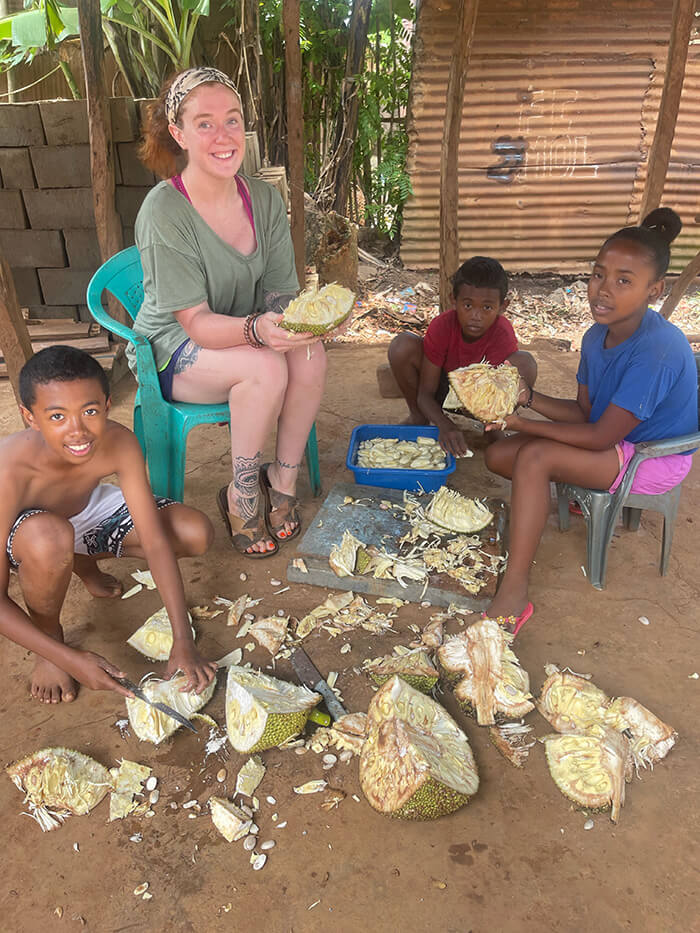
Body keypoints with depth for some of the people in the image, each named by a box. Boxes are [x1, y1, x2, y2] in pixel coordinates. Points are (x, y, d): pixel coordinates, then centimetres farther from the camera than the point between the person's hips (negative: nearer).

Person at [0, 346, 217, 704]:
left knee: (197, 533, -11)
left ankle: (83, 562, 13)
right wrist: (70, 660, -35)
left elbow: (155, 541, -26)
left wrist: (182, 642, -29)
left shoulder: (119, 444, -29)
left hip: (90, 508, 4)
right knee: (49, 538, -42)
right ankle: (51, 633, -7)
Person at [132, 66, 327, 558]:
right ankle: (241, 495, -11)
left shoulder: (264, 198, -4)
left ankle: (283, 478, -6)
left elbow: (280, 290, -4)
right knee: (265, 367, -33)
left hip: (244, 335, 5)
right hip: (173, 352, -4)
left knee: (310, 354, -26)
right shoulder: (163, 212, -21)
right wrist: (257, 331, -43)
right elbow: (196, 322, -24)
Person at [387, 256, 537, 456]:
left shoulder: (503, 335, -28)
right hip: (444, 390, 1)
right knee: (402, 346, -27)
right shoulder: (441, 326, -26)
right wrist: (446, 426, -43)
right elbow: (425, 394, -23)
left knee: (524, 363, -31)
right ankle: (417, 416, -1)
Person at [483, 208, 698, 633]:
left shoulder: (659, 350, -30)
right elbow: (584, 412, 2)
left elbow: (600, 437, -26)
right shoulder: (598, 336, -5)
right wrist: (529, 398, -14)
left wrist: (524, 424, -20)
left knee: (535, 457, -30)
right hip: (612, 440, 8)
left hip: (656, 459, -8)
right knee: (498, 455, -3)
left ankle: (514, 595, -28)